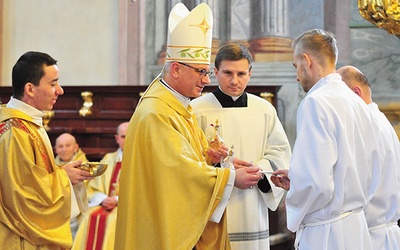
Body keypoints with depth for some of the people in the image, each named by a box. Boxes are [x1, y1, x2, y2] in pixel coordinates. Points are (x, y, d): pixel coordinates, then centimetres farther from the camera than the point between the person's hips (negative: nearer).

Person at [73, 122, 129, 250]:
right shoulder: (108, 160, 18)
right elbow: (93, 189, 15)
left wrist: (118, 200, -12)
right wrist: (103, 199, -7)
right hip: (106, 204, 3)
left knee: (112, 219, -33)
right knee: (90, 217, -27)